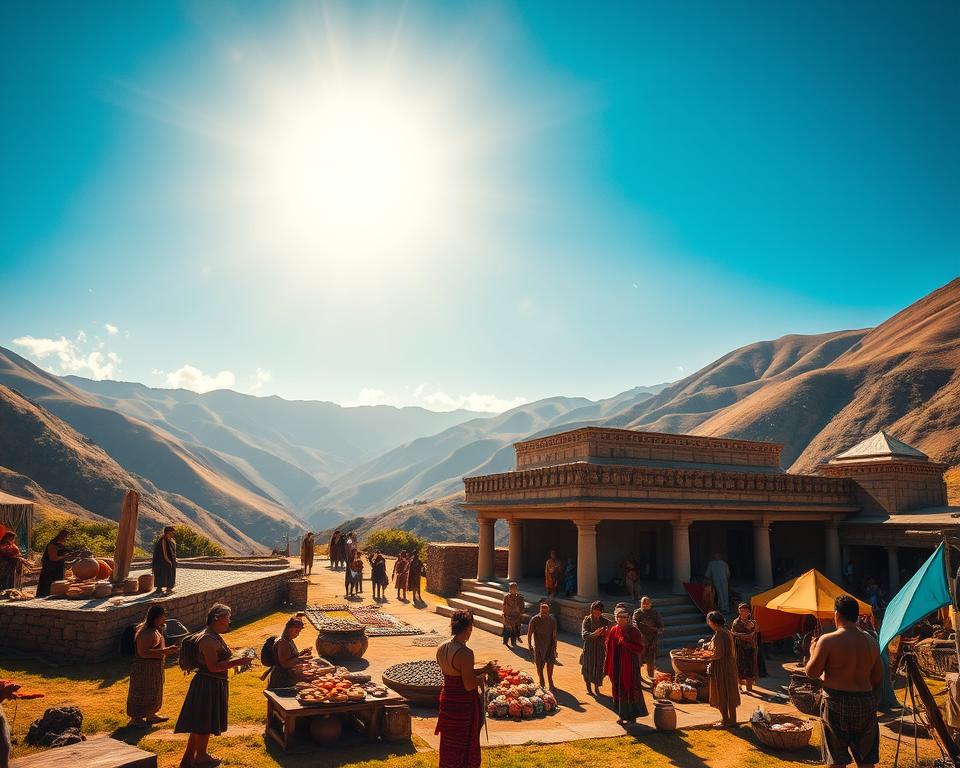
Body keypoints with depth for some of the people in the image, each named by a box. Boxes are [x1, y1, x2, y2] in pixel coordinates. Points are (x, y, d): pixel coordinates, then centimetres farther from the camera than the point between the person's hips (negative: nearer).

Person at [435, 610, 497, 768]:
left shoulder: (441, 649, -1)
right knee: (465, 745, 11)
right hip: (464, 704, -7)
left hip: (446, 700, 7)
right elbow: (469, 685, -24)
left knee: (449, 745, 23)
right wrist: (485, 672, -7)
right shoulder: (465, 652, -26)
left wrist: (482, 669, 9)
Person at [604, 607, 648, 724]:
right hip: (617, 665, 5)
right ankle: (623, 715, 25)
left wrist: (626, 644, -23)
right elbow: (609, 648, 6)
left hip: (630, 665, -5)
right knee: (618, 689, 11)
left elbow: (640, 648, -13)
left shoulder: (633, 631, -11)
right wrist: (608, 667, 2)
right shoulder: (613, 630, 1)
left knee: (629, 689, 1)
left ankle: (632, 716, 16)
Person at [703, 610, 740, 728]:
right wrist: (708, 645, 18)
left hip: (721, 668, -9)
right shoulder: (727, 632, 5)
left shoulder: (718, 635, -23)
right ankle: (732, 719, 28)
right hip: (730, 666, 9)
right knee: (729, 693, 18)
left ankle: (725, 720, 14)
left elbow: (718, 654, -23)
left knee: (722, 694, 5)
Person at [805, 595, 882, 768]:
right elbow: (878, 677, 10)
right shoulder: (871, 641, 2)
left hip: (836, 703, -5)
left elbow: (812, 672, -10)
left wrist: (813, 652, 7)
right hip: (866, 703, 5)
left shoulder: (828, 640, -14)